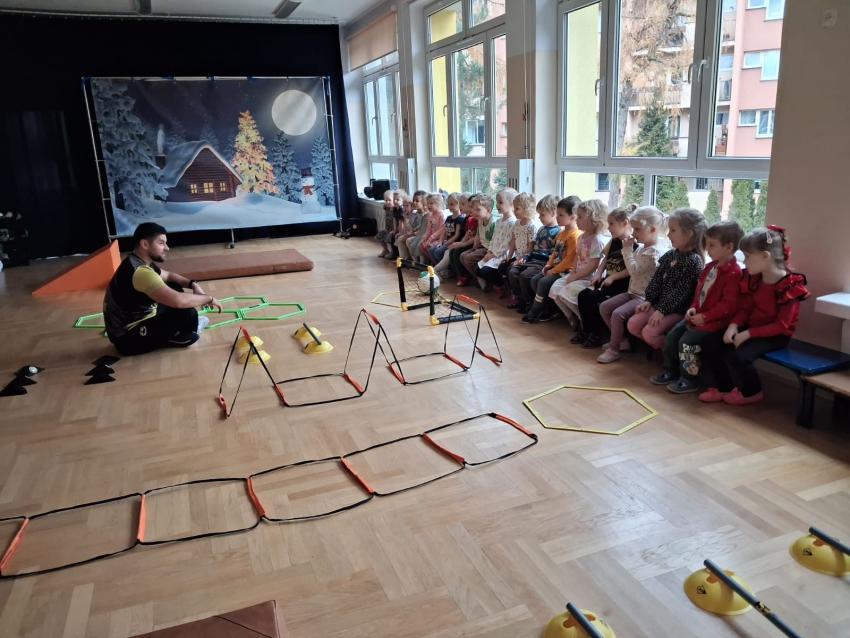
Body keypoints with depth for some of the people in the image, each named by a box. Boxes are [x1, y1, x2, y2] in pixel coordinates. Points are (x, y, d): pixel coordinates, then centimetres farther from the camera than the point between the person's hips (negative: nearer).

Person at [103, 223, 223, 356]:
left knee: (175, 288, 10)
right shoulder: (139, 271, -29)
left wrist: (193, 284, 1)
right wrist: (209, 298, -19)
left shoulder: (140, 262, 3)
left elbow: (169, 276, 20)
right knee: (188, 314, -21)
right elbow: (178, 300, -36)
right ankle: (175, 338, 6)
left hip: (135, 321, 10)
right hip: (128, 338, -10)